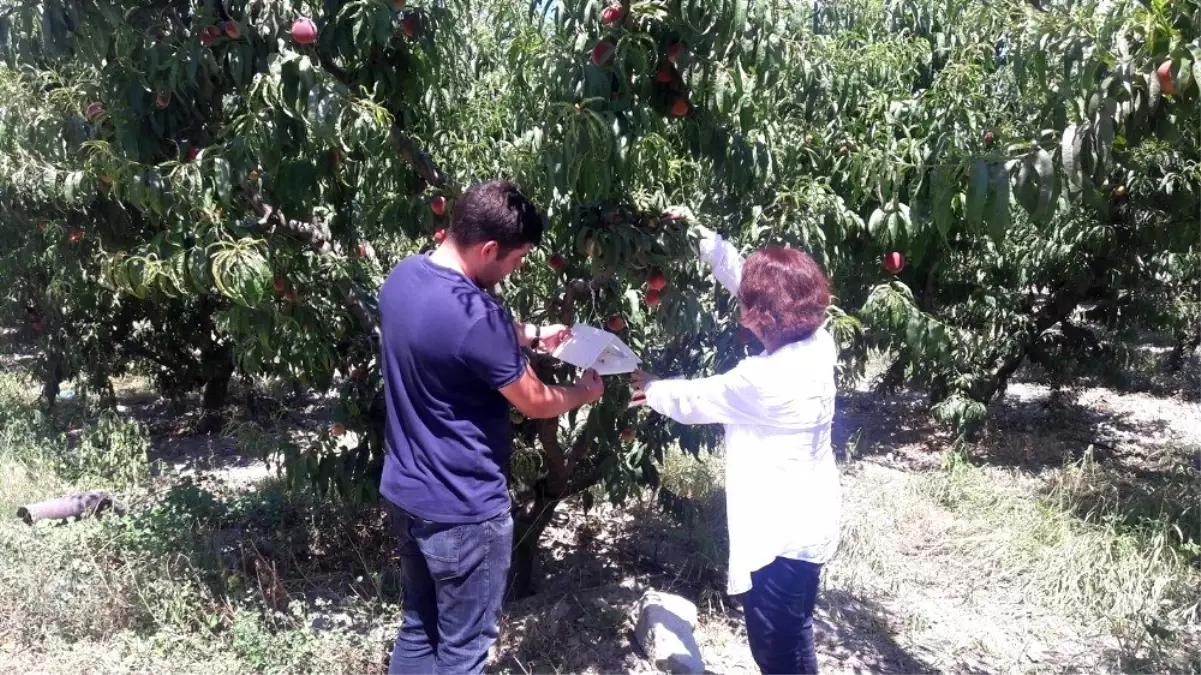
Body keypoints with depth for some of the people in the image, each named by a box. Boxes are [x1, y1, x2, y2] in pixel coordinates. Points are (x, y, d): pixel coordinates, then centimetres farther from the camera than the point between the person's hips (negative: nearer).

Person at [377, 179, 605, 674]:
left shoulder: (403, 277, -1)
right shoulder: (474, 316, -28)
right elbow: (535, 402, -13)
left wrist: (534, 335, 16)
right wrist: (585, 391, 6)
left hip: (403, 493, 9)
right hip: (462, 511, -8)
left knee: (418, 630, 22)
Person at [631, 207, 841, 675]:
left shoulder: (763, 379, -29)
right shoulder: (815, 342, -6)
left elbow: (692, 401, -11)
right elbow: (744, 277, 6)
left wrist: (650, 387, 8)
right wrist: (702, 236, 10)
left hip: (782, 532, -9)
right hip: (807, 521, 9)